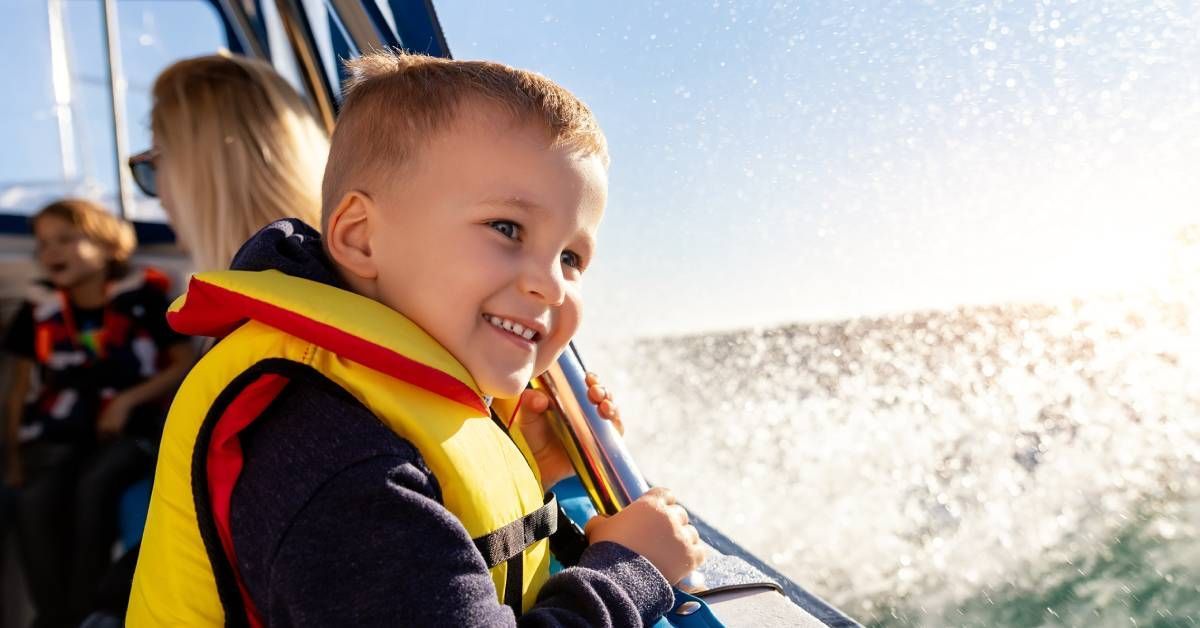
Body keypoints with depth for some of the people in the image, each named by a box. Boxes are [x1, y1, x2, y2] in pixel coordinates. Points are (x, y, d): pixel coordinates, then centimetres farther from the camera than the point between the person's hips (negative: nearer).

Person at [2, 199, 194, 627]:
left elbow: (186, 364, -2)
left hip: (130, 428, -3)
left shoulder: (143, 297, -2)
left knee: (93, 485, -32)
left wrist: (127, 400, -10)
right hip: (57, 430, 4)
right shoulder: (39, 308, 11)